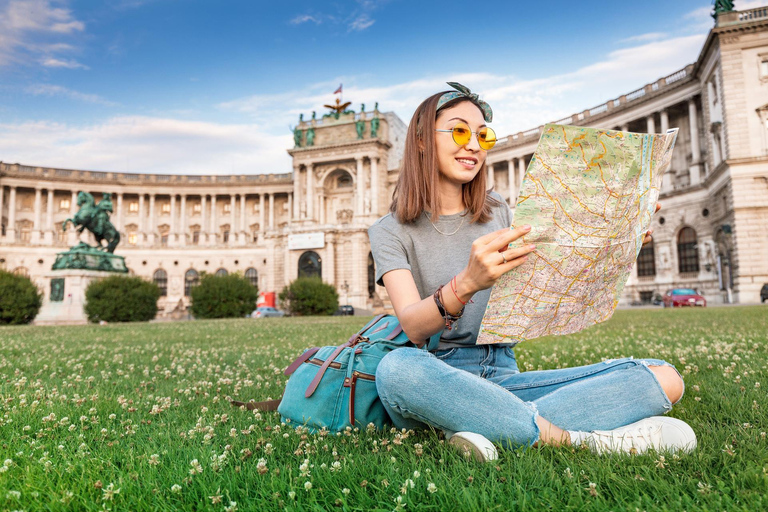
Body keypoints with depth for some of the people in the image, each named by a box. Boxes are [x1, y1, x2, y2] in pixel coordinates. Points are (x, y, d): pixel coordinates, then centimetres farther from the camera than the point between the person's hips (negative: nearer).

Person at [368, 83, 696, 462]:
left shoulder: (498, 214, 14)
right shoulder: (390, 232, 0)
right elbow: (413, 327, -16)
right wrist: (466, 284, -37)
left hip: (503, 379, 4)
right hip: (438, 383, -3)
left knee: (662, 377, -13)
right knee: (396, 368, -39)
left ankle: (495, 432, -27)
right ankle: (579, 439, -27)